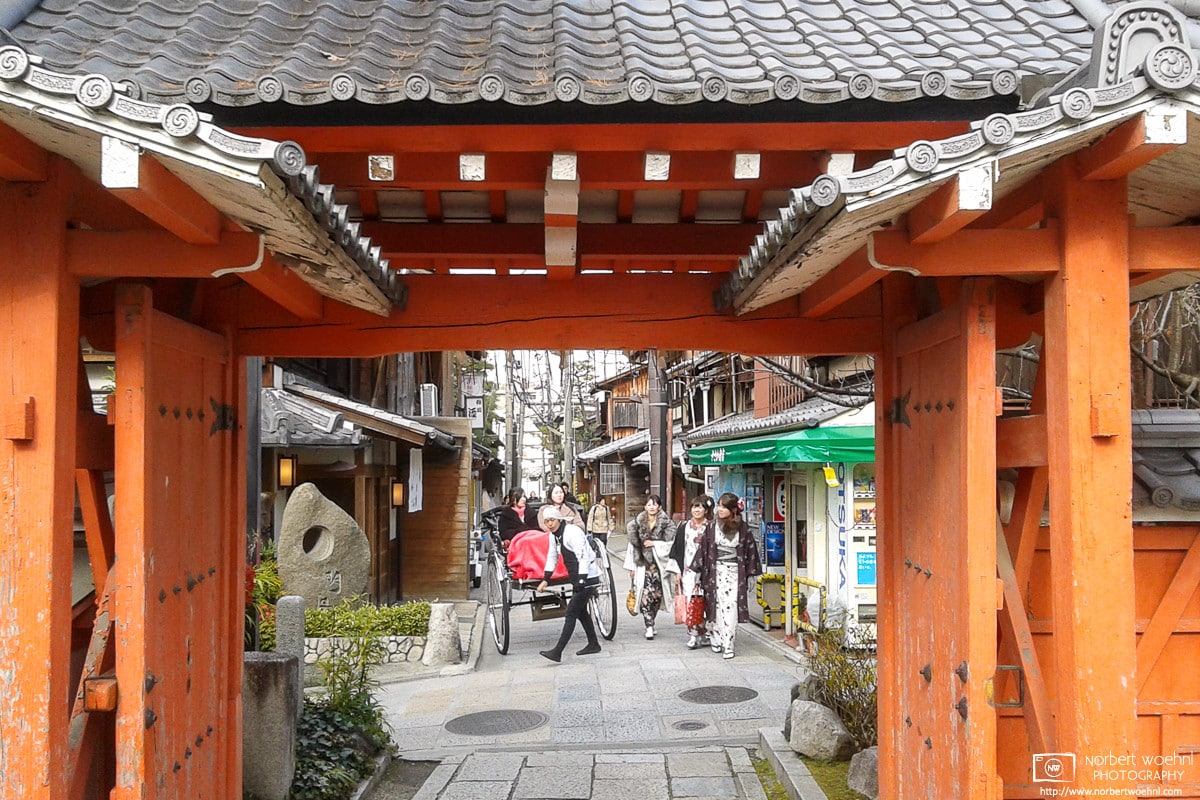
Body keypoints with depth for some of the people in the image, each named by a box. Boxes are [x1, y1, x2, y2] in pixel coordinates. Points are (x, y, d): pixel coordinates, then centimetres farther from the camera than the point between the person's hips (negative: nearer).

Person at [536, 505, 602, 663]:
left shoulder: (572, 532, -20)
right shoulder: (554, 535, 7)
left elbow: (583, 556, -26)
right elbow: (552, 557, 16)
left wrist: (581, 580, -31)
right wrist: (546, 580, 8)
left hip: (588, 578, -9)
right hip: (577, 578, 9)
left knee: (571, 613, -11)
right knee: (580, 611, 18)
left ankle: (557, 652, -14)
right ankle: (593, 644, 33)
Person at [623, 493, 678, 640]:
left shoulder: (666, 523, 2)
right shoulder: (638, 522, 7)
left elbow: (670, 544, -2)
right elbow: (633, 544, 9)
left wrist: (653, 543, -9)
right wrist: (632, 567, 8)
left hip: (659, 563, 0)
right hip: (643, 563, 0)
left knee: (657, 594, 2)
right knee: (646, 593, -12)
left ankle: (650, 622, 22)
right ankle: (649, 626, -11)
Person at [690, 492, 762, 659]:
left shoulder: (743, 528, 0)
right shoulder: (712, 527, 0)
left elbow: (750, 550, 5)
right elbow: (704, 548, 3)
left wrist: (749, 571, 5)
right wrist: (698, 568, 2)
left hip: (734, 572, -1)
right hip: (716, 571, 1)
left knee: (731, 608, -7)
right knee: (716, 606, 1)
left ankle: (728, 645, -3)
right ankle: (716, 640, 14)